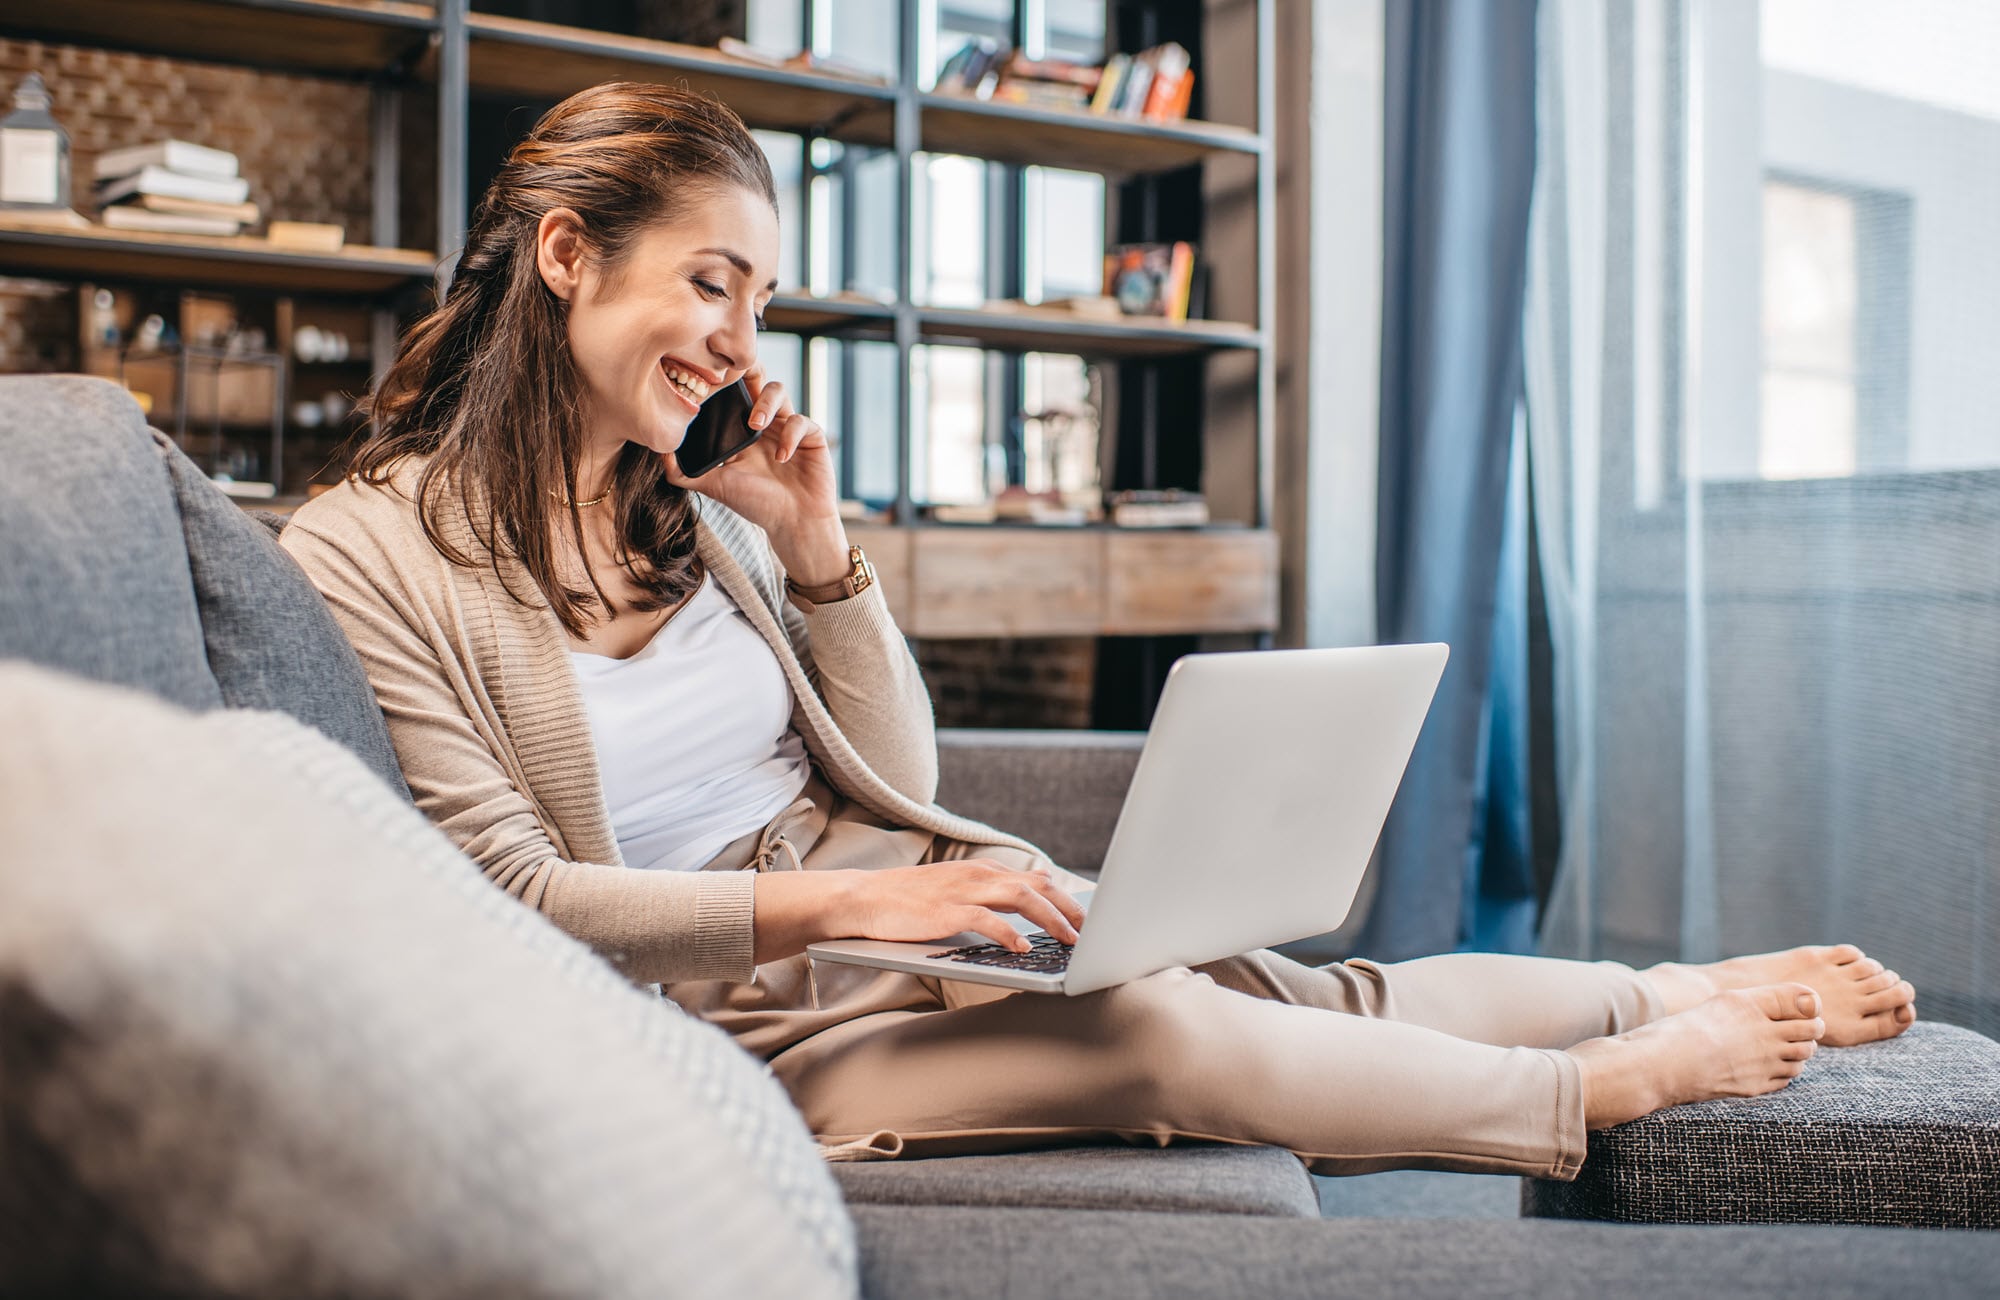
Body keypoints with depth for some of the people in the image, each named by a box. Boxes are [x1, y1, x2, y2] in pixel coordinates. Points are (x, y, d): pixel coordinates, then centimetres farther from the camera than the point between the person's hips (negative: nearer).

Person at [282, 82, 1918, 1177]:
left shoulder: (694, 515, 9)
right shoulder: (370, 556, -10)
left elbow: (897, 786, 10)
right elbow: (515, 900, -17)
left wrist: (818, 547, -1)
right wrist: (829, 904, -25)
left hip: (913, 904, 7)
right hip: (736, 1012, -6)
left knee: (1289, 986, -7)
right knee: (1173, 1037, -23)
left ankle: (1688, 990, 4)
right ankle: (1620, 1082, -7)